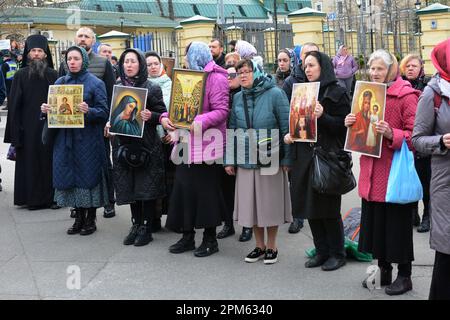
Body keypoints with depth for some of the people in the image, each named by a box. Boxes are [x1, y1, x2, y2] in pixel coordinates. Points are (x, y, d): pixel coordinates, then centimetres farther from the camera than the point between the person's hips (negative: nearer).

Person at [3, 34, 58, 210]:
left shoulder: (53, 75, 3)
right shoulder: (21, 75, 1)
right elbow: (14, 104, -1)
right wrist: (16, 130, -8)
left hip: (49, 125, 1)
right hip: (28, 128, 0)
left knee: (50, 161, 4)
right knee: (30, 161, 4)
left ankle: (52, 196, 13)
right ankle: (32, 198, 12)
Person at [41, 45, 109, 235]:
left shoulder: (95, 83, -3)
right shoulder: (60, 83, 10)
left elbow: (104, 112, -8)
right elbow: (53, 107, 15)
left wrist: (88, 111, -26)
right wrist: (46, 109, -7)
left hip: (88, 139, -4)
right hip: (65, 138, 4)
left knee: (88, 175, 0)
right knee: (70, 177, 6)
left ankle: (91, 219, 12)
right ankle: (79, 218, 18)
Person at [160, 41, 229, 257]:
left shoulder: (216, 78, -8)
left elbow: (221, 111, -16)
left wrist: (200, 122, -29)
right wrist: (165, 117, -1)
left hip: (207, 145, -7)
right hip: (187, 144, 7)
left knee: (207, 191, 0)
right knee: (184, 188, 8)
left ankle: (210, 239, 13)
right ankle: (187, 237, 19)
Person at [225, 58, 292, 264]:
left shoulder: (275, 94, -7)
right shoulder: (238, 98, 6)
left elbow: (286, 128, -7)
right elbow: (232, 129, 9)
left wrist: (286, 159, -11)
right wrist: (229, 160, 3)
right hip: (245, 160, 4)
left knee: (270, 204, 5)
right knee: (251, 204, 9)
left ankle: (271, 246, 22)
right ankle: (259, 246, 25)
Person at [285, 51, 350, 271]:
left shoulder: (336, 93, -4)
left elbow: (343, 125, -10)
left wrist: (322, 117, -24)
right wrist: (290, 134, 2)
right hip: (305, 156, 7)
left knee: (328, 208, -1)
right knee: (310, 206, 8)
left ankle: (337, 253, 13)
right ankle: (321, 251, 20)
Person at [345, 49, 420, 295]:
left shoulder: (405, 96, -10)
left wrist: (391, 134, -28)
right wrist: (352, 124, 1)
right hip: (371, 172, 7)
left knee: (398, 223, 1)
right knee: (375, 221, 14)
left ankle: (404, 275, 16)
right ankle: (383, 270, 29)